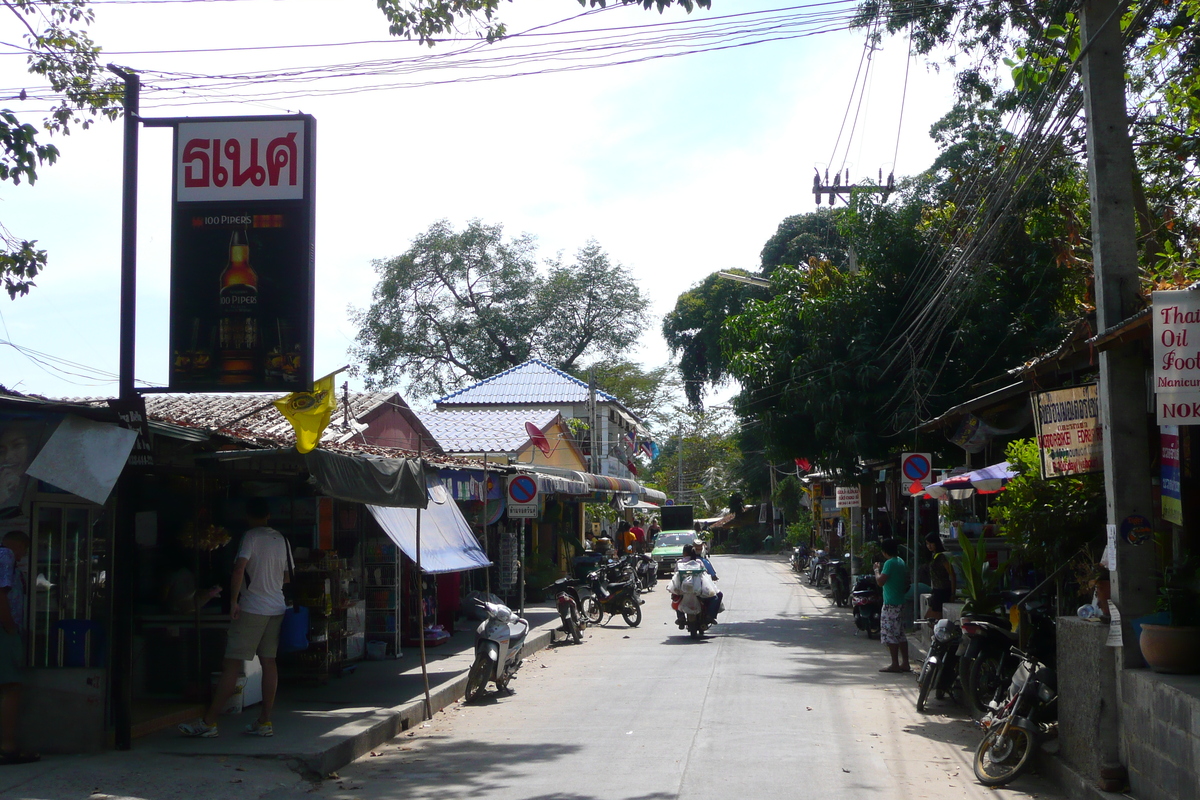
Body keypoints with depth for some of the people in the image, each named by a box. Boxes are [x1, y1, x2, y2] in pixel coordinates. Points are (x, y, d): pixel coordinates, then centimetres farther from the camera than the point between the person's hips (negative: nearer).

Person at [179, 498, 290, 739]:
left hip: (252, 608, -6)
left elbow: (240, 568, -20)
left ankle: (208, 722, -3)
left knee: (232, 664, -5)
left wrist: (233, 601, -17)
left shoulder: (251, 536, -8)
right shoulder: (281, 539, 11)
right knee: (269, 662, 8)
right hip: (277, 608, 6)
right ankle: (265, 722, 8)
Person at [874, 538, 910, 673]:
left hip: (890, 604, -9)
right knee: (900, 634, 12)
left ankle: (895, 664, -4)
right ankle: (905, 663, 14)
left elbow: (881, 581, -23)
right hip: (900, 602, 9)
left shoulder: (889, 563, -16)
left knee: (889, 634, -5)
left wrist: (877, 570, -7)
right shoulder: (901, 562, 12)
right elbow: (906, 583, 19)